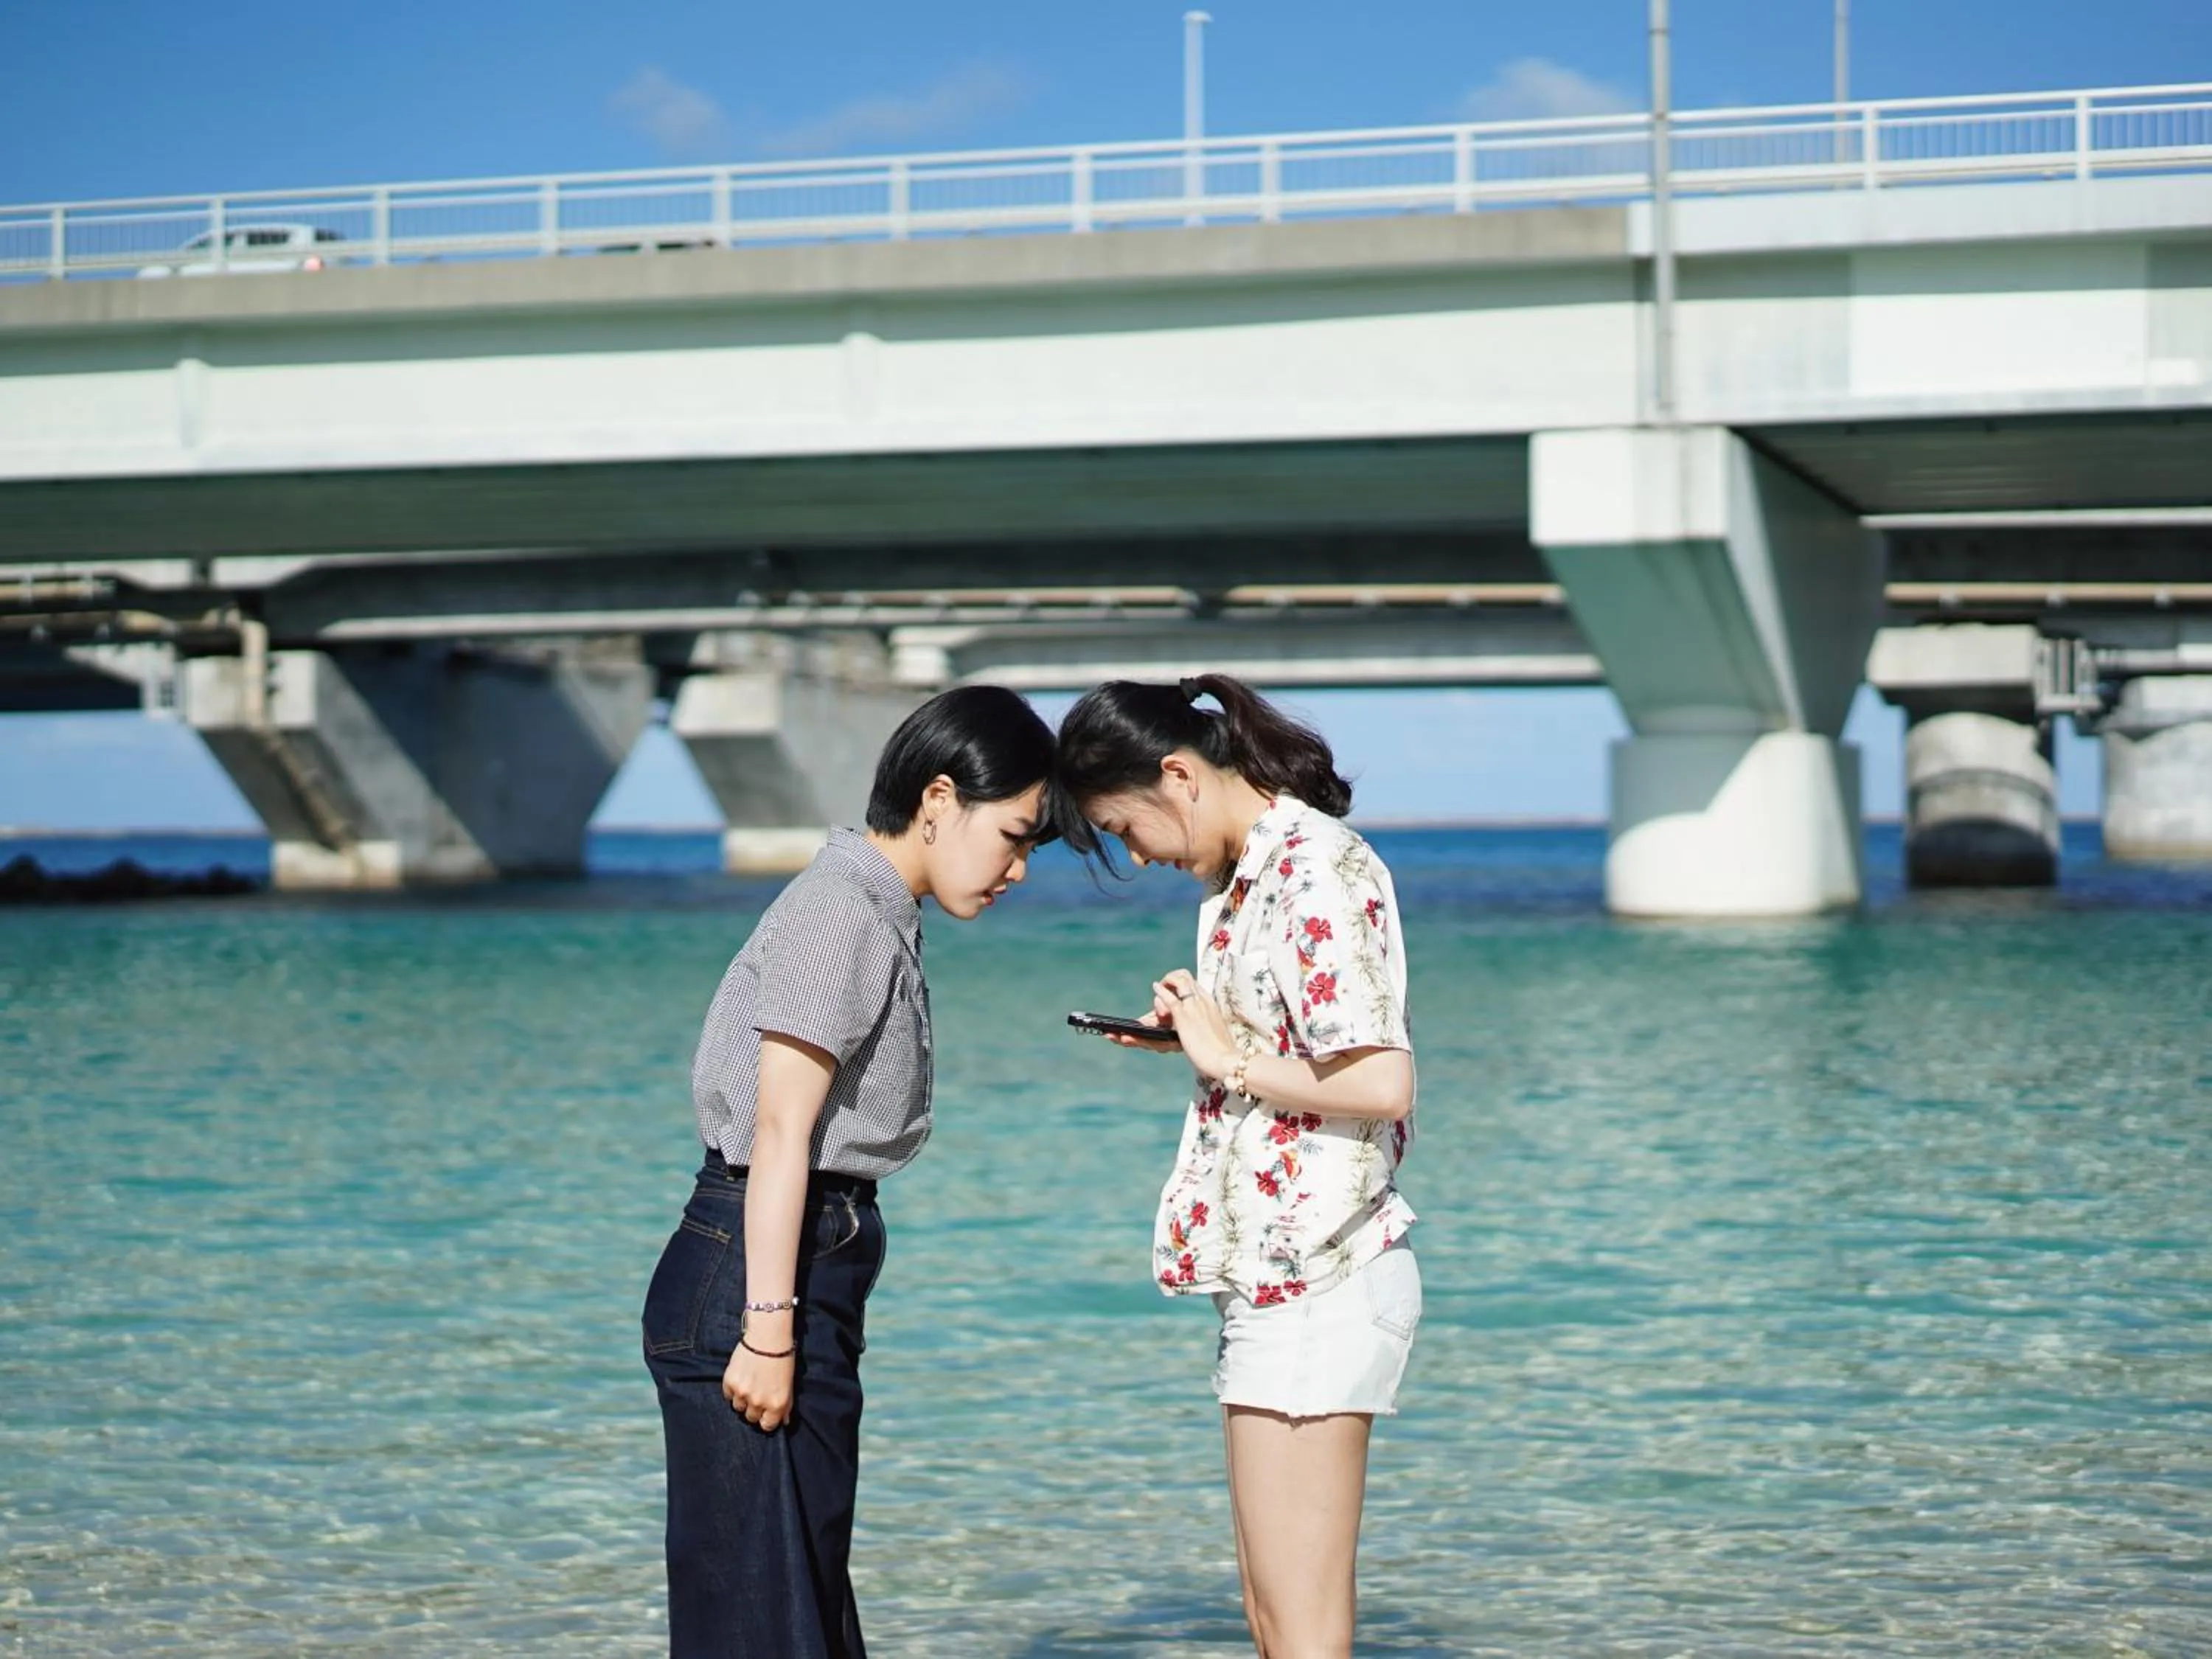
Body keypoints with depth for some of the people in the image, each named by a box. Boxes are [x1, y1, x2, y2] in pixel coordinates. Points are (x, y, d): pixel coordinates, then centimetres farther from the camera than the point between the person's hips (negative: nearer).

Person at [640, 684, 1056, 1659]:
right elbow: (780, 1133, -19)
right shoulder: (844, 912, -13)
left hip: (810, 1268, 10)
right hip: (754, 1275, -10)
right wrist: (768, 1329, -21)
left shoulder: (878, 916, 16)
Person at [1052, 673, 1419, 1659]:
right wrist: (1202, 1032, 8)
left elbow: (1382, 1084, -22)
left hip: (1313, 1282, -11)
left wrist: (1232, 1062, -12)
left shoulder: (1315, 870, -15)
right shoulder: (1252, 874, 15)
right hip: (1279, 1280, 11)